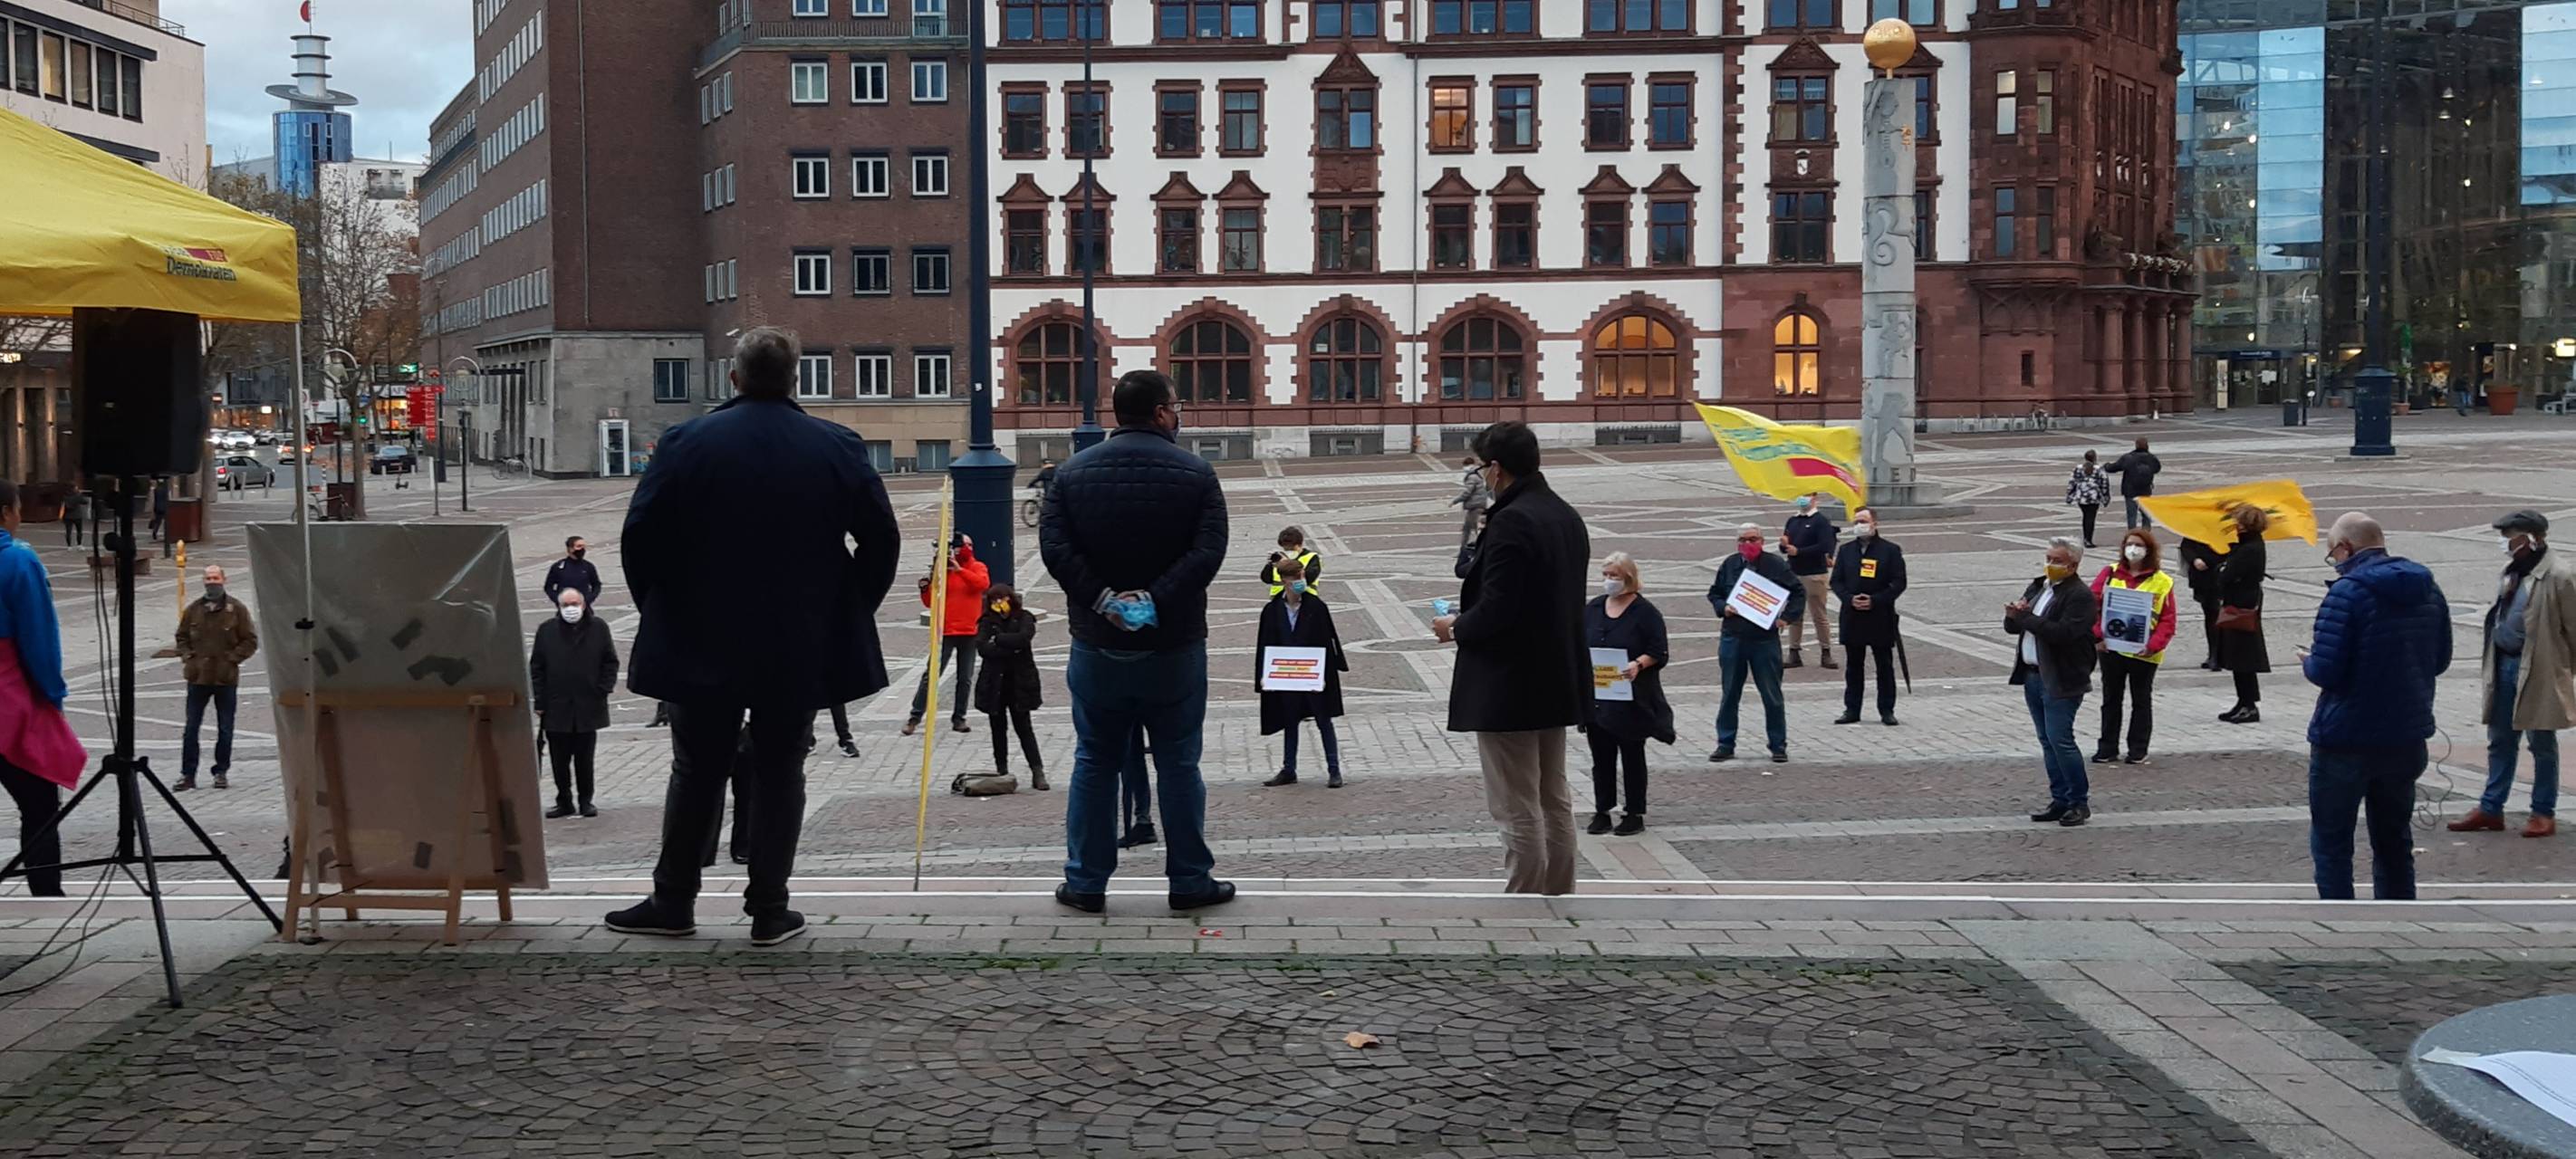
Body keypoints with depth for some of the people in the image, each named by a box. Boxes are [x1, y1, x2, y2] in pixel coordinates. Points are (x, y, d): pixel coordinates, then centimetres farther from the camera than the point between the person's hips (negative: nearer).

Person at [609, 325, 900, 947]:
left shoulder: (686, 443, -4)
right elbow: (881, 539, 1)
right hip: (802, 649, 0)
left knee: (697, 772, 11)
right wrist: (848, 610, 12)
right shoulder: (838, 447, -1)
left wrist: (663, 612, 8)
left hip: (703, 644, 0)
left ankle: (673, 902, 17)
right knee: (779, 773, 7)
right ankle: (769, 912, 8)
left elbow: (640, 537, -5)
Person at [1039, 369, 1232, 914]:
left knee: (1095, 764, 11)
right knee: (1179, 765, 7)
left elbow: (1053, 546, -9)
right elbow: (1208, 551, -16)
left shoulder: (1074, 472, 1)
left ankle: (1085, 881, 13)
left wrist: (1100, 597, -13)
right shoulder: (1195, 473, -5)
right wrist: (1155, 598, -18)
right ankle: (1190, 880, 13)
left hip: (1097, 645, 2)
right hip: (1174, 648, -2)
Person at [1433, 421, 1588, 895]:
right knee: (1554, 801, 18)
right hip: (1558, 683, 10)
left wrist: (1455, 628, -5)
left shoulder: (1510, 522, -21)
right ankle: (1558, 896, 26)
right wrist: (1469, 615, 15)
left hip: (1509, 689, -10)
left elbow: (1496, 610, -25)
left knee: (1517, 811, -1)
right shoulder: (1567, 517, 9)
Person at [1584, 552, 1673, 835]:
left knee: (1632, 756, 5)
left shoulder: (1645, 612, -5)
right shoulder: (1592, 609, 10)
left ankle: (1634, 814, 12)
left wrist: (1639, 665, -24)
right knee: (1601, 756, 8)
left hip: (1631, 698, -4)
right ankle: (1602, 812, 16)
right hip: (1597, 695, 4)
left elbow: (1659, 652, -8)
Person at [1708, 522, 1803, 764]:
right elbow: (1714, 593, 15)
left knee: (1772, 696, 3)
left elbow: (1798, 592, 3)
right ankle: (1725, 745, 16)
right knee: (1729, 695, 8)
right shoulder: (1729, 566, 6)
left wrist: (1787, 617, -8)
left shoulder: (1776, 565, -2)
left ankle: (1778, 746, 13)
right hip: (1732, 638, 2)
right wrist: (1722, 608, -6)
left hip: (1765, 639, -2)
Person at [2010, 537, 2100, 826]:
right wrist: (2013, 617, -7)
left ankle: (2080, 802, 2)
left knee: (2060, 740, -9)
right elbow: (2013, 627, 17)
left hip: (2061, 680, -8)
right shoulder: (2037, 587, 15)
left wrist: (2026, 617, -19)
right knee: (2048, 742, 11)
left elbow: (2063, 633, -24)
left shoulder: (2080, 596, -12)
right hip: (2033, 675, 8)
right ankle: (2060, 800, 18)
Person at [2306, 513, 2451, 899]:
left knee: (2330, 841, 4)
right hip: (2407, 737, 7)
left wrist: (2308, 663, 0)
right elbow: (2440, 659, 15)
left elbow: (2325, 671, -21)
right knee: (2394, 839, 19)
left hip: (2346, 739, -7)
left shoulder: (2348, 591, -17)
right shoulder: (2427, 588, 6)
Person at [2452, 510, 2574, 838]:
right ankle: (2491, 809, 19)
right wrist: (2490, 662, 13)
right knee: (2501, 741, 12)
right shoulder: (2512, 572, 11)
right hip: (2505, 665, 8)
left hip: (2539, 672, -7)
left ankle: (2544, 813, 13)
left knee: (2542, 744, 4)